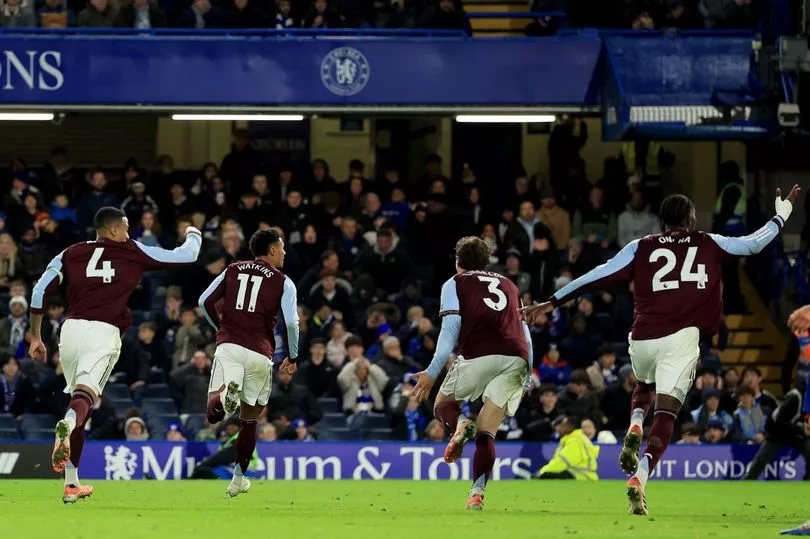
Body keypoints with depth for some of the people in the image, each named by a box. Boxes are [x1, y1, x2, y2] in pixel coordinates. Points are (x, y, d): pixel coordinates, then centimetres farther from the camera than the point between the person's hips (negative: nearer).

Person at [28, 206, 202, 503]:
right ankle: (68, 422, -54)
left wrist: (35, 337, 19)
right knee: (84, 397, -15)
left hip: (71, 329, 3)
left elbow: (40, 291, 11)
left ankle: (71, 483, 17)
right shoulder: (133, 253, 11)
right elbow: (186, 256, 19)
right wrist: (193, 235, 42)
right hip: (104, 333, -3)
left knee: (78, 399, 18)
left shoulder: (71, 254, 17)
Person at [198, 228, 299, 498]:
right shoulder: (283, 283, 6)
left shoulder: (233, 270, 15)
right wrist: (293, 358, 11)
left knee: (213, 414, -11)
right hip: (259, 354, -1)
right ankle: (239, 480, 23)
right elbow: (291, 323, -5)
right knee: (249, 419, 17)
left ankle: (226, 395, -47)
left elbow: (205, 301, 13)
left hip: (228, 346, 1)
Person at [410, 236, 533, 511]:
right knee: (486, 434, 5)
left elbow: (450, 329, 3)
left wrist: (432, 372, -1)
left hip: (478, 354, -3)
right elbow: (524, 330, 26)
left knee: (443, 404, 19)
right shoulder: (508, 285, 31)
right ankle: (477, 493, -15)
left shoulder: (455, 284, 17)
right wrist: (528, 373, 32)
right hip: (516, 358, 3)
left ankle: (460, 426, -16)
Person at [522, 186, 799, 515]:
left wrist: (551, 304, 11)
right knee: (666, 413, -5)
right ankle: (638, 480, -27)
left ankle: (634, 427, 1)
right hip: (680, 339, -3)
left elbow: (597, 277, 7)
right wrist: (782, 215, 37)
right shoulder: (708, 245, 11)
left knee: (645, 386, 33)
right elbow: (754, 244, 19)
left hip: (642, 340, 3)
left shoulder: (641, 248, 11)